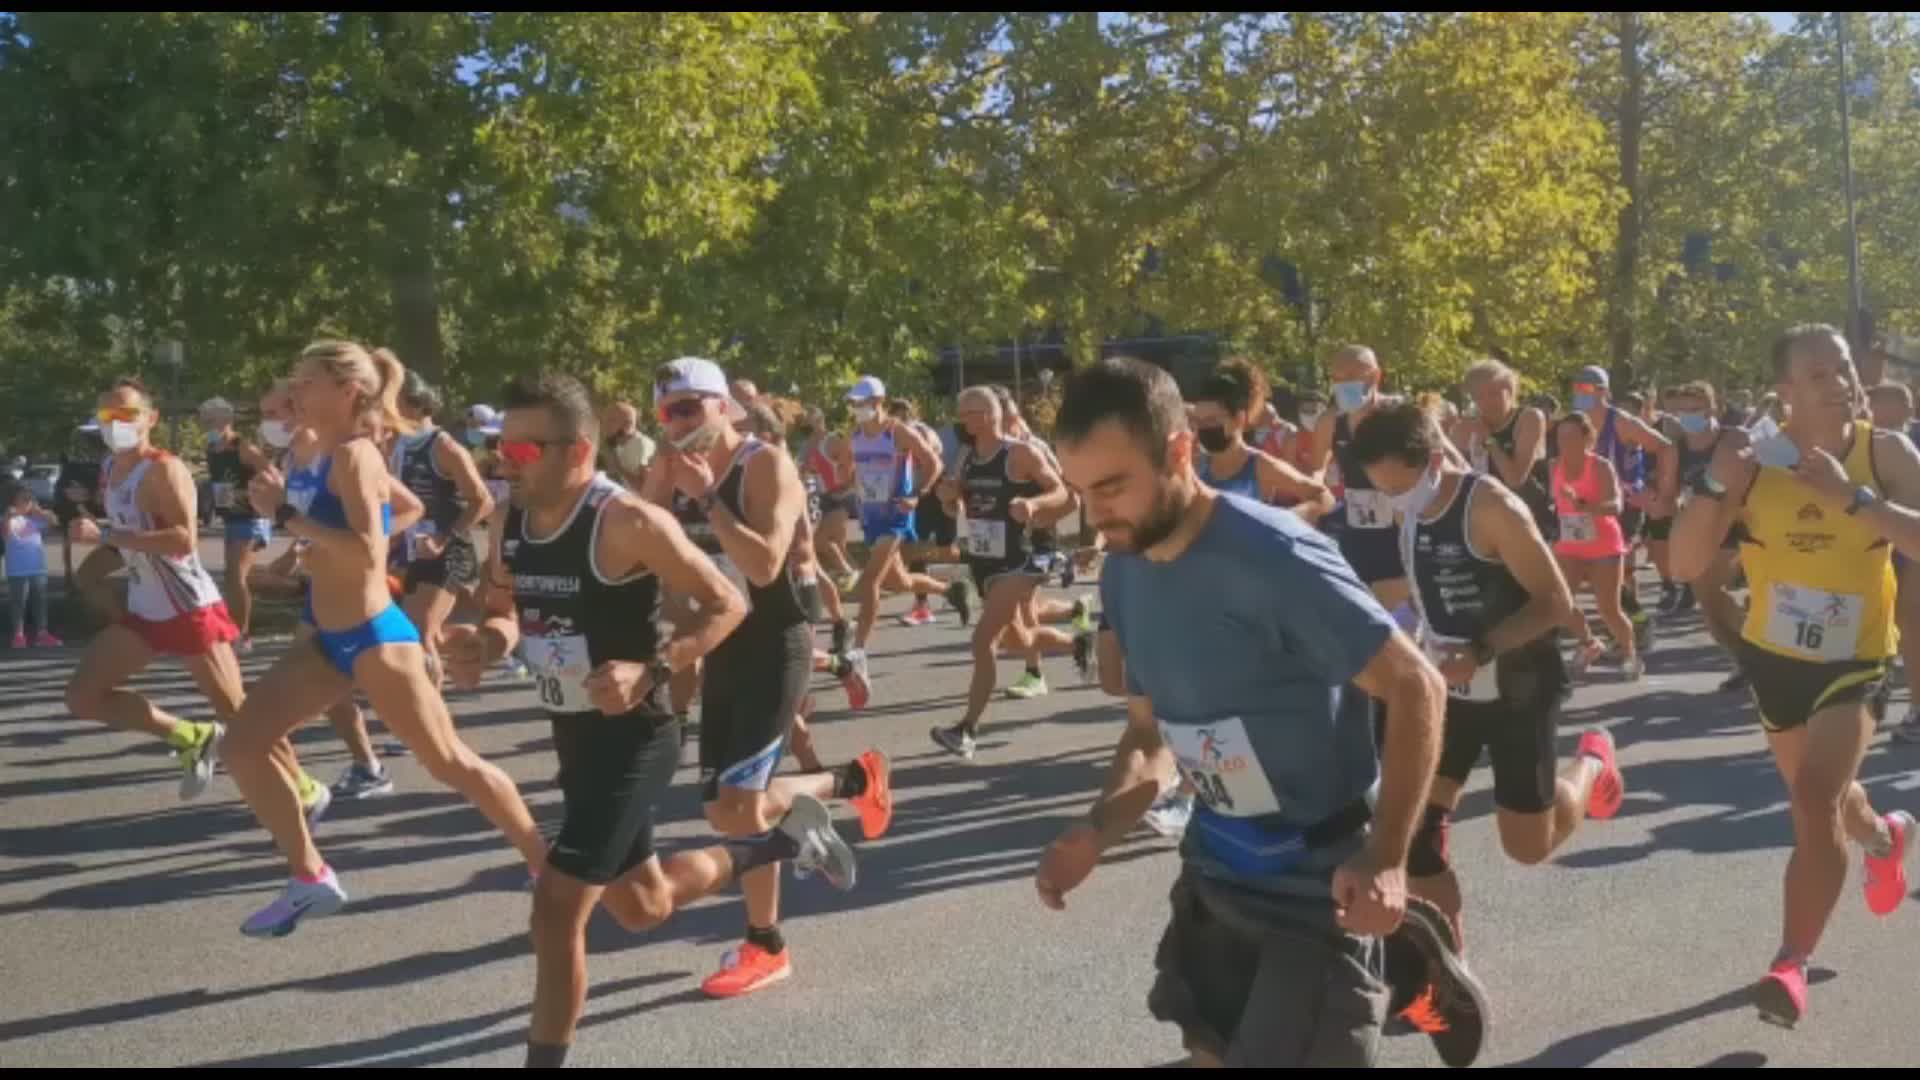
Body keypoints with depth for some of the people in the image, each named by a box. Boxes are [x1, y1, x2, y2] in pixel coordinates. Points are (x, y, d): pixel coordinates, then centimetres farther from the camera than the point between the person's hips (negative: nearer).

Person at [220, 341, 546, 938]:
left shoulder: (354, 455, -18)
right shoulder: (313, 457, 8)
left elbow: (367, 554, -30)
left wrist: (286, 514, -24)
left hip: (375, 637, -9)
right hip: (330, 640, 9)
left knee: (449, 762, 1)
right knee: (241, 747, 6)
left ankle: (551, 868, 15)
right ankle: (312, 879, 16)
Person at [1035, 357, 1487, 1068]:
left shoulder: (1274, 559, -25)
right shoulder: (1123, 575, -1)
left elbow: (1417, 687, -20)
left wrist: (1386, 858, -28)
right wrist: (1098, 830, -8)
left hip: (1319, 881, -7)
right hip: (1216, 869, 7)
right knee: (1213, 1053, 17)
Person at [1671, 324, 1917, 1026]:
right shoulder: (1758, 460, -12)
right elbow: (1685, 565, -18)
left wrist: (1852, 497, -34)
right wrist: (1715, 484, -31)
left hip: (1855, 660, -3)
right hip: (1773, 656, 3)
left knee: (1816, 800, -20)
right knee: (1816, 796, 23)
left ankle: (1791, 962, -9)